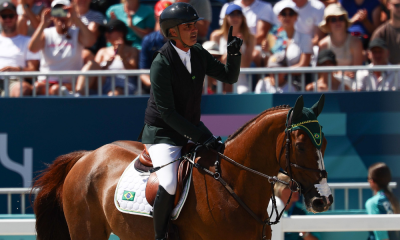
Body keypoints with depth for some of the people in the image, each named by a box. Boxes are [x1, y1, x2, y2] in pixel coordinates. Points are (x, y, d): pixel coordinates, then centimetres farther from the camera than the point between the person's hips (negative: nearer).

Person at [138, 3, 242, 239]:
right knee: (169, 185, -28)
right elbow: (167, 112, -24)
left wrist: (234, 54, -12)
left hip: (192, 127, 7)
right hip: (163, 134, -7)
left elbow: (230, 77, 10)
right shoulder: (162, 64, -22)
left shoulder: (198, 53, 0)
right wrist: (202, 138, -28)